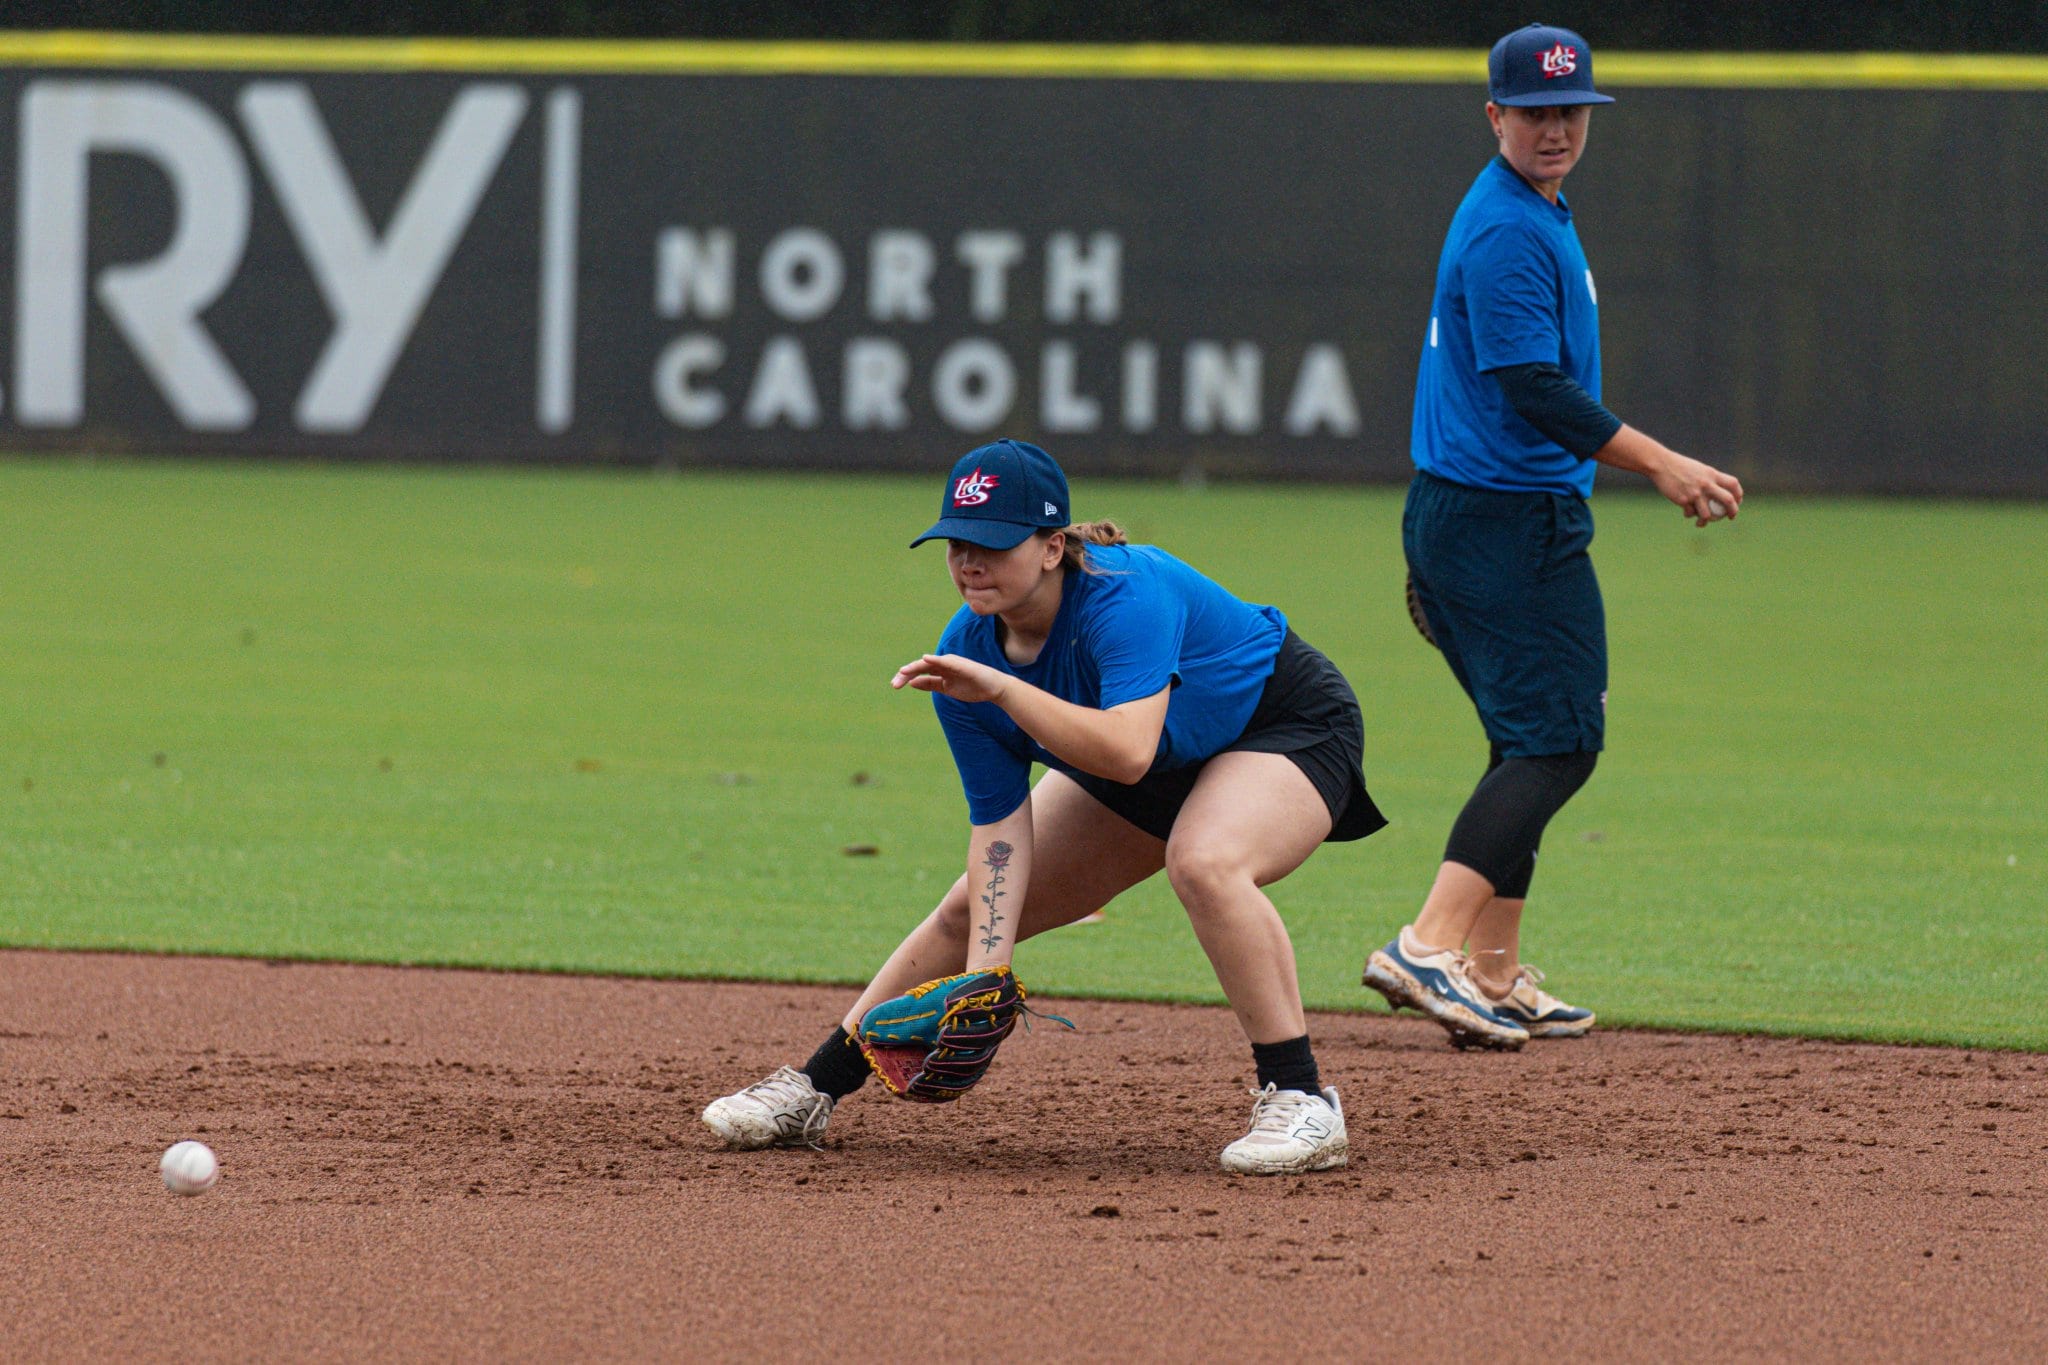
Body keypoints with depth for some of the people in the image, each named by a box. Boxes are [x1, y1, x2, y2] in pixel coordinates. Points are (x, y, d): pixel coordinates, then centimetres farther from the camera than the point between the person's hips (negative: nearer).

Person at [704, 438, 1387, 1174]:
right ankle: (813, 1091, 20)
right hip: (1143, 780, 7)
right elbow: (999, 823, -16)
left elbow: (1127, 752, -49)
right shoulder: (964, 652, -17)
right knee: (970, 913, 6)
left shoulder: (1125, 595, -37)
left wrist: (1002, 688, -47)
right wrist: (985, 966, -27)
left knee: (1203, 863, -38)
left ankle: (1300, 1099, -29)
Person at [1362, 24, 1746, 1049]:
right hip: (1514, 523, -11)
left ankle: (1495, 979, 14)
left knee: (1536, 741, 14)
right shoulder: (1509, 232, -16)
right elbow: (1533, 389, -23)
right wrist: (1658, 464, -23)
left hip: (1459, 514, 11)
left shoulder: (1534, 215, 18)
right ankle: (1431, 947, -24)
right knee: (1557, 741, -13)